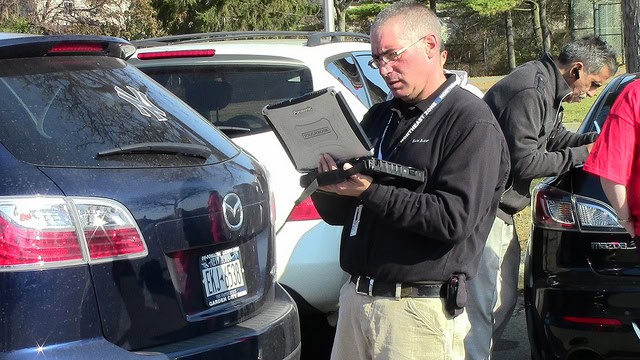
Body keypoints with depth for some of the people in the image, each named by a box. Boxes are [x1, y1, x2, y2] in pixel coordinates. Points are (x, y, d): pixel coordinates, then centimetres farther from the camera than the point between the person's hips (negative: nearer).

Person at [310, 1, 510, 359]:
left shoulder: (471, 121, -8)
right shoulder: (379, 117, 13)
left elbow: (453, 220, -19)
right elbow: (337, 213, 14)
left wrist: (369, 192, -23)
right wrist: (329, 183, -8)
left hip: (420, 311, -6)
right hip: (356, 297, 7)